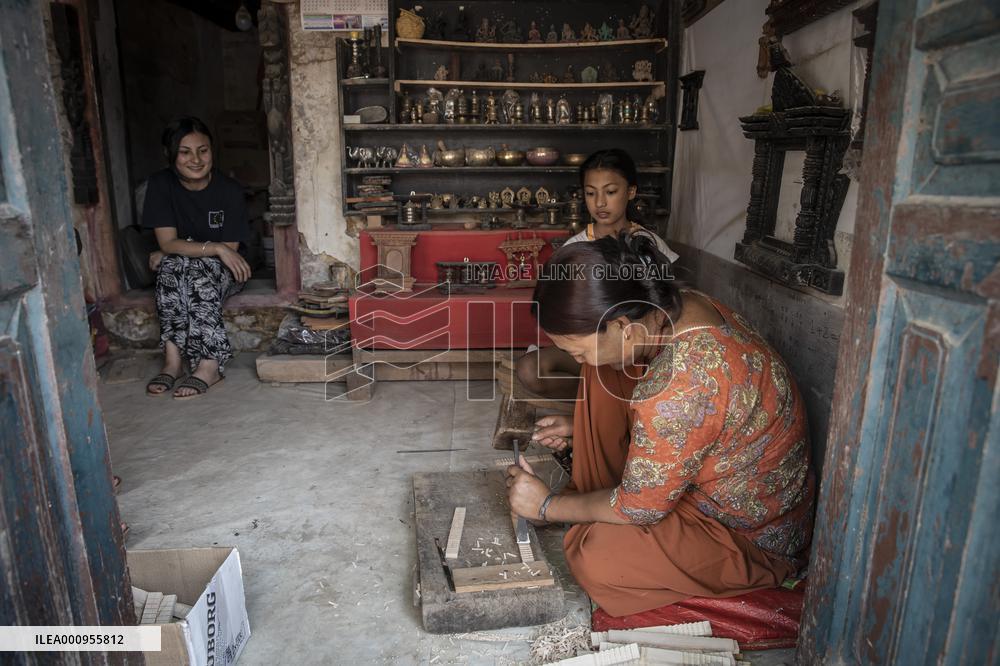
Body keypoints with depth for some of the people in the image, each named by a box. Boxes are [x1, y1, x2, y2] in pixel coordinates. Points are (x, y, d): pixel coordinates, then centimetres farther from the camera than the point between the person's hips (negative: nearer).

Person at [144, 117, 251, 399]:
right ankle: (173, 358, -32)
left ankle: (207, 365, -35)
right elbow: (167, 242, -16)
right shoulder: (161, 184, -9)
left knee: (197, 270, -33)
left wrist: (176, 252, -15)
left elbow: (230, 249, -14)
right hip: (175, 275, 2)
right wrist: (215, 248, -29)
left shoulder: (229, 189, -13)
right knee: (171, 265, -30)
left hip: (223, 273, -2)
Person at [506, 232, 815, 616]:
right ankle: (595, 499, 12)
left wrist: (548, 506, -9)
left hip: (756, 536, -8)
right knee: (603, 370, 0)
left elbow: (640, 508, -24)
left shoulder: (680, 383, -37)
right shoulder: (678, 308, -10)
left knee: (596, 557, -30)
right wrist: (580, 427, 12)